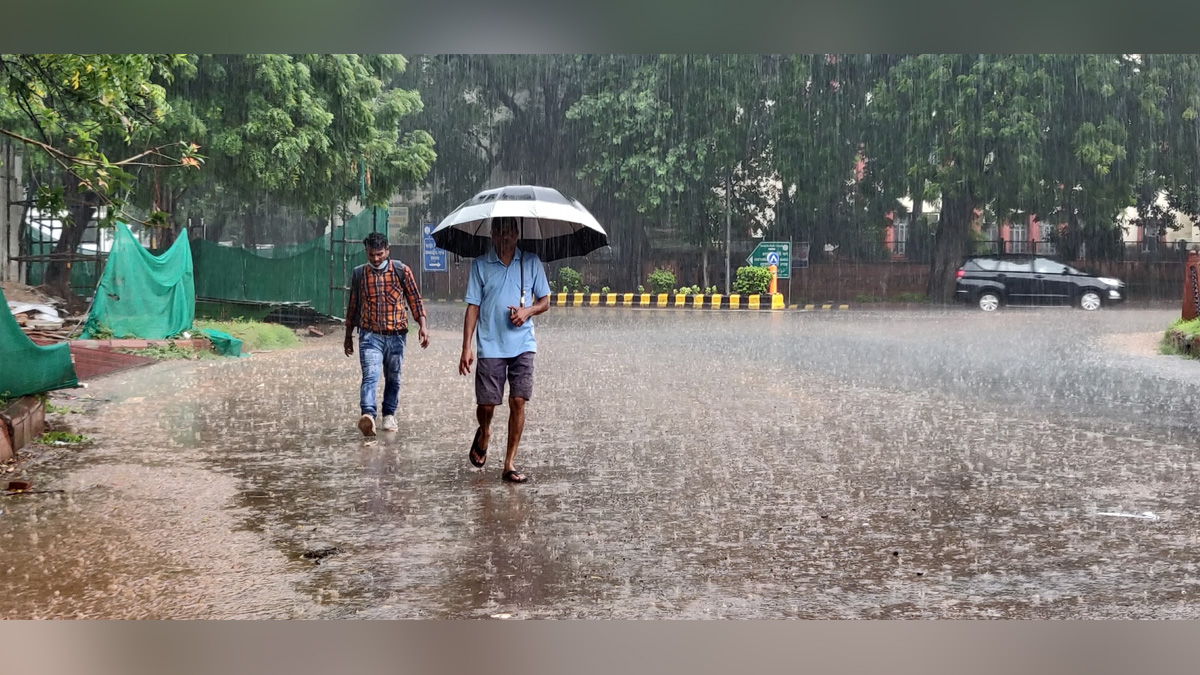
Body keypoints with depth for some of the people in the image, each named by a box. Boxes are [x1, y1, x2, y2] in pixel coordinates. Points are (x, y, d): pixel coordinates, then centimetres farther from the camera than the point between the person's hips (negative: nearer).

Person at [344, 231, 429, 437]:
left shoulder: (401, 270, 1)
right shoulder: (359, 273, 5)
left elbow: (415, 299, 3)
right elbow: (352, 306, 14)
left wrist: (423, 326, -8)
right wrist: (348, 335, 18)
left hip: (396, 335, 1)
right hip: (370, 335, -1)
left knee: (393, 378, 12)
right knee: (370, 376, -18)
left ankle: (389, 415, 27)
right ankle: (368, 415, -34)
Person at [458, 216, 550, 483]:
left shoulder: (531, 262, 7)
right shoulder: (480, 265, 4)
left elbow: (544, 301, 12)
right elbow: (473, 307, 3)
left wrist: (528, 311, -11)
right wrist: (466, 347, -4)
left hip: (522, 344, 1)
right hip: (490, 346, -1)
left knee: (518, 402, -5)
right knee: (486, 404, -1)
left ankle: (509, 464, 5)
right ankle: (483, 434, 35)